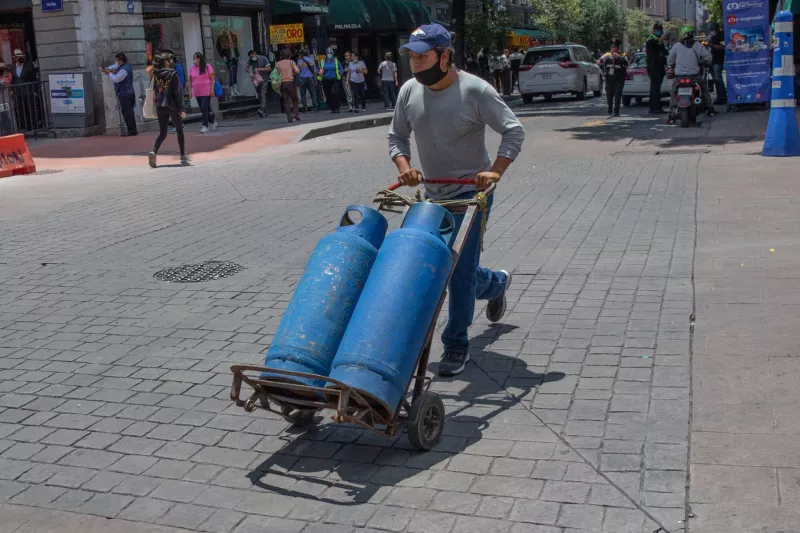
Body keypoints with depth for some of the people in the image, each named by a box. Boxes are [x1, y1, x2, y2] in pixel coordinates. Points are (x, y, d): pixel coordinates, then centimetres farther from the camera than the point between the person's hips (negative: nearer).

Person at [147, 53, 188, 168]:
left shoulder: (156, 75, 6)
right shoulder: (172, 74, -8)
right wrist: (181, 108, -10)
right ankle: (183, 156, 13)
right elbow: (178, 92, -11)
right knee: (180, 131, 11)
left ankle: (154, 152, -13)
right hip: (172, 107, -4)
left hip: (160, 107, 4)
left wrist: (157, 106, 17)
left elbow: (155, 90, 11)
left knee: (162, 133, 10)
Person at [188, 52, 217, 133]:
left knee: (204, 108, -11)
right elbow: (190, 80, 11)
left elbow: (212, 78, -4)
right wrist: (190, 90, 5)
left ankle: (205, 126, -5)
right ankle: (212, 121, 27)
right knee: (203, 109, 9)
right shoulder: (192, 68, 6)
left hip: (206, 92, -5)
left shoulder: (207, 66, -4)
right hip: (197, 92, 5)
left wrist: (212, 89, -11)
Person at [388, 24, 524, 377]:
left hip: (471, 192, -6)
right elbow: (397, 136, 8)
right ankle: (495, 283, 46)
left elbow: (514, 131, -12)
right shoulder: (409, 91, -1)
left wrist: (495, 170, -23)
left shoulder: (475, 90, -16)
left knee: (460, 269, -10)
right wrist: (404, 166, -10)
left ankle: (456, 344, 5)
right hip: (434, 193, 6)